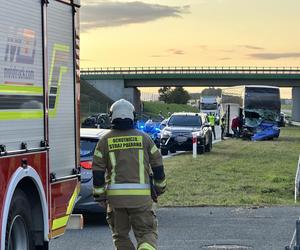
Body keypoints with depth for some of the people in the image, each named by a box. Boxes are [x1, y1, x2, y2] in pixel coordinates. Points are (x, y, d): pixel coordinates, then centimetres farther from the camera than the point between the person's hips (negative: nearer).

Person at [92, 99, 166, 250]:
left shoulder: (105, 140, 4)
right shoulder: (143, 137, 6)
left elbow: (98, 170, 1)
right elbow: (157, 164, 9)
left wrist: (99, 194, 9)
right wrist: (160, 187, 22)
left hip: (115, 195, 0)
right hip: (141, 195, 0)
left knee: (120, 234, 15)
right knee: (147, 231, 3)